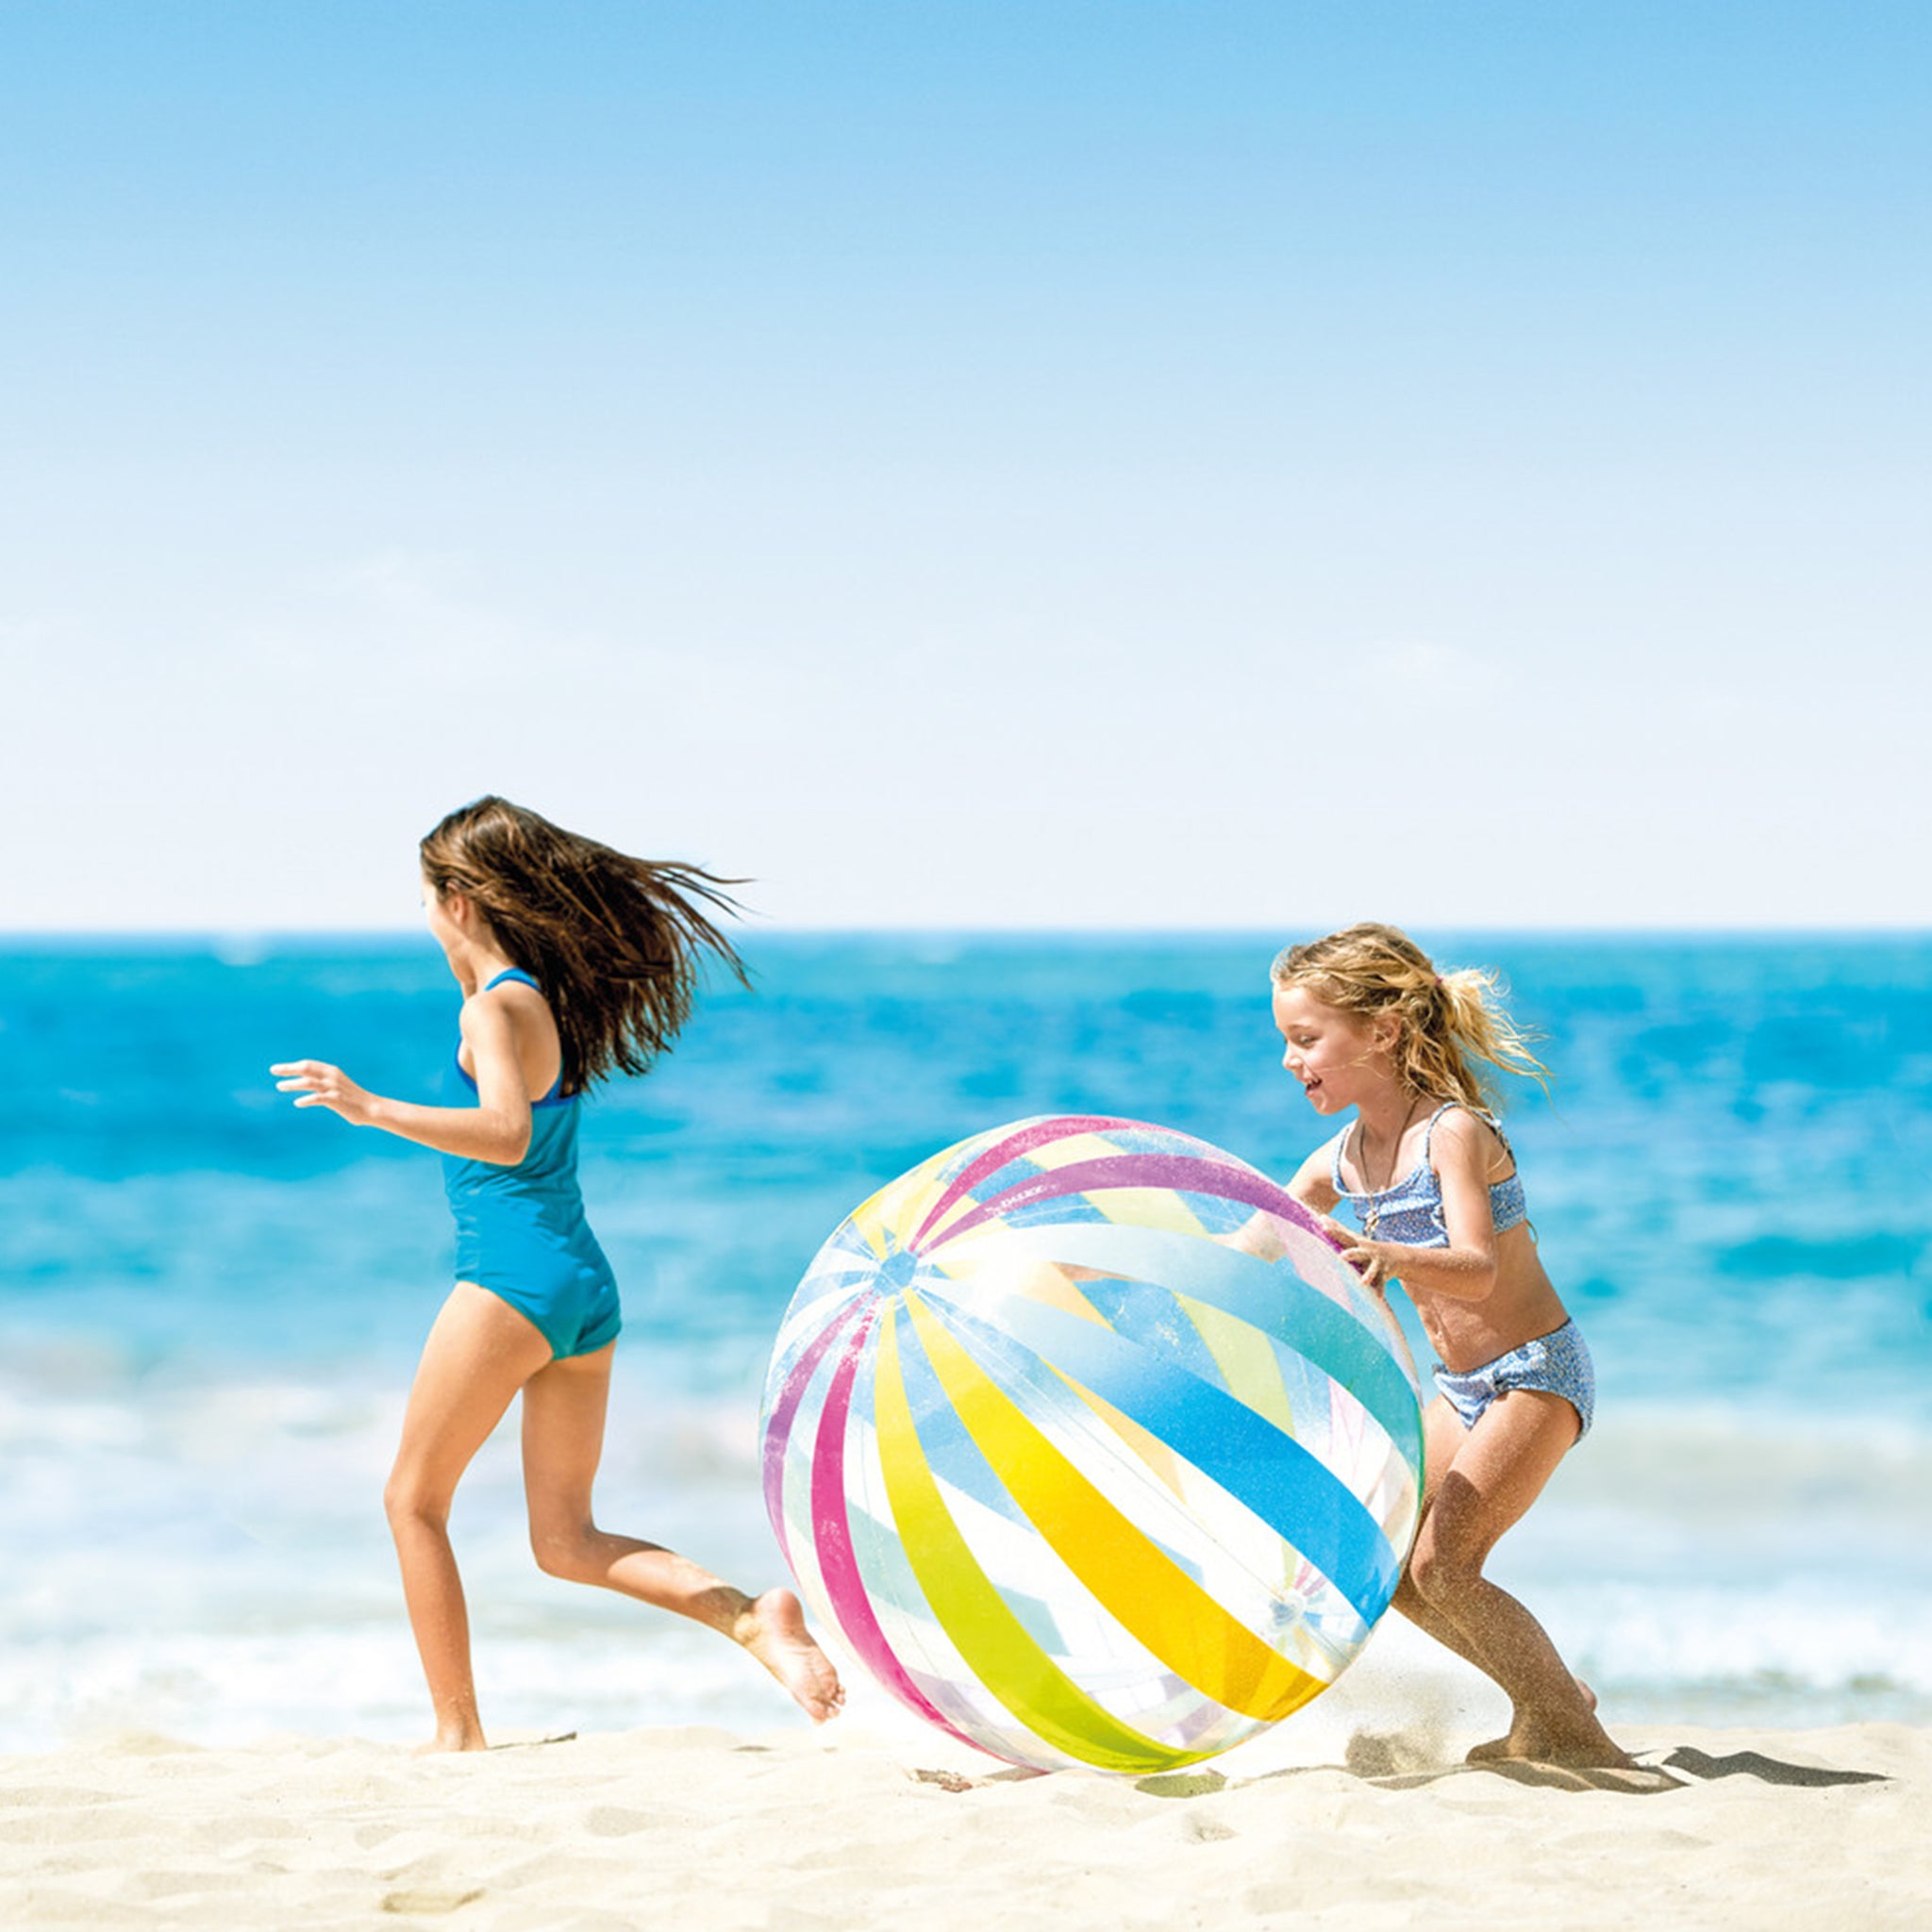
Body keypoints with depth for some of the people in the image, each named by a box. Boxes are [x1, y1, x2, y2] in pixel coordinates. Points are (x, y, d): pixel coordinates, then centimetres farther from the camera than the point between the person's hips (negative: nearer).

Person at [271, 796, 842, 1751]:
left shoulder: (499, 1008, -10)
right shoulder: (550, 1000, 15)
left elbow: (507, 1136, -28)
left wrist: (372, 1109, -34)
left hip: (512, 1276, -9)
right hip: (586, 1288, 9)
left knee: (414, 1500, 7)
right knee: (568, 1542, 11)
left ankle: (457, 1732, 6)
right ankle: (754, 1618, -9)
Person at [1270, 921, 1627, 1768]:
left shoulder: (1454, 1133, -21)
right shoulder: (1340, 1160, 2)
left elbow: (1478, 1270, -34)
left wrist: (1392, 1257, -54)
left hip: (1537, 1374, -9)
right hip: (1460, 1384, 9)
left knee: (1442, 1565, -18)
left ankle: (1575, 1735, -5)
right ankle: (1545, 1706, 20)